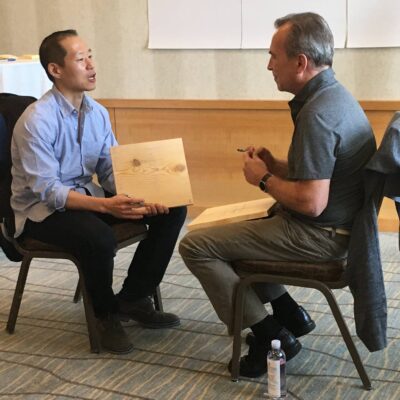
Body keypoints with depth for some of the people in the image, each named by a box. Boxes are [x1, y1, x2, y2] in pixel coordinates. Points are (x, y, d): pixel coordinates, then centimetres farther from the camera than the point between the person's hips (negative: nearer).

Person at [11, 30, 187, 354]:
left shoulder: (97, 112, 1)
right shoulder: (37, 120, -21)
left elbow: (111, 170, 3)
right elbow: (46, 189, -25)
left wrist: (142, 197, -18)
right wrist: (106, 205, -37)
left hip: (87, 195, 7)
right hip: (42, 209, -7)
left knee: (172, 210, -8)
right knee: (99, 238, -38)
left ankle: (133, 299, 1)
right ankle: (106, 313, -7)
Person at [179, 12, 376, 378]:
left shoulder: (317, 115, -25)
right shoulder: (332, 94, 8)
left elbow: (310, 203, -30)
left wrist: (265, 179, -13)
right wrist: (276, 165, 5)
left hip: (319, 235, -11)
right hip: (334, 224, 11)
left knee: (196, 246, -7)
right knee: (230, 230, 25)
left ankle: (266, 332, -1)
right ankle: (288, 315, 19)